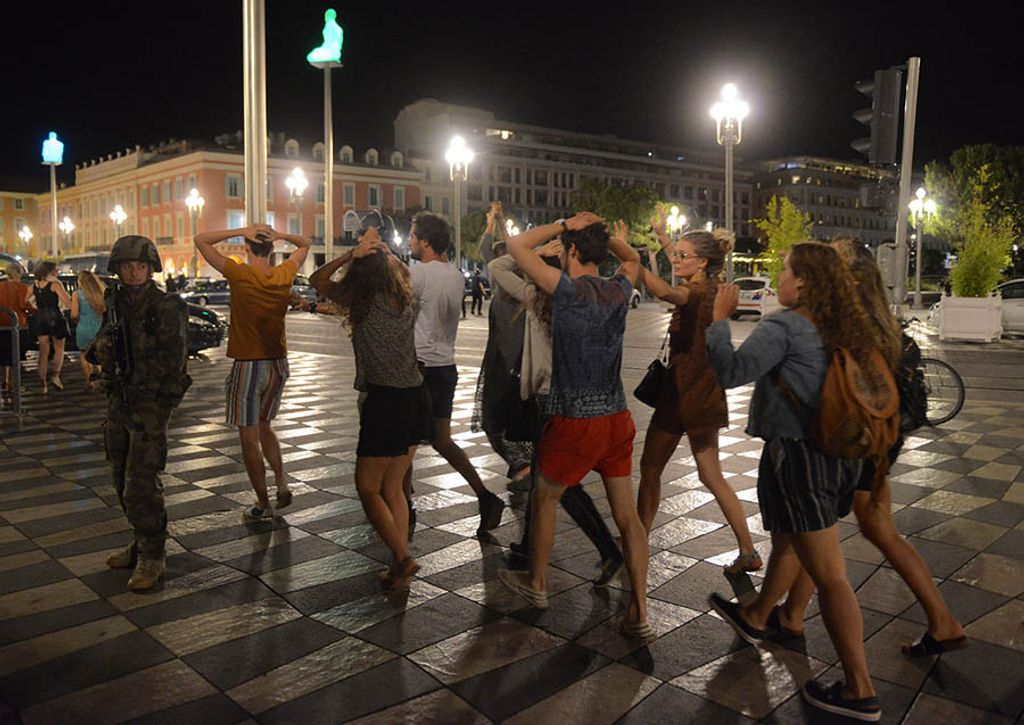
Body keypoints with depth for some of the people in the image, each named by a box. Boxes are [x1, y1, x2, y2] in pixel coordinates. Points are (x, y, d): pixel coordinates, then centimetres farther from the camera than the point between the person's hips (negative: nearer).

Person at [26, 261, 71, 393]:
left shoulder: (34, 285, 8)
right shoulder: (55, 284, -9)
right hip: (54, 317, -5)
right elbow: (67, 302, -16)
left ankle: (42, 382, 6)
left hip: (39, 318, 5)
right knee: (59, 349, 7)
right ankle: (55, 375, -12)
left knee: (43, 351, 9)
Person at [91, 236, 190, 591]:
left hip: (150, 404, -7)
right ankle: (142, 542, 31)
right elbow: (102, 351, 16)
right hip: (118, 402, 7)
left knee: (141, 484, -8)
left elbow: (173, 361, -18)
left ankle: (152, 557, 5)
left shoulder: (166, 308, -13)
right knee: (123, 480, 15)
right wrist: (100, 349, -6)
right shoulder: (115, 305, 8)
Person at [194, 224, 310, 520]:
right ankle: (282, 483, 12)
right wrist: (278, 235, -1)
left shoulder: (239, 274, -14)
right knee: (263, 426, 23)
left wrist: (242, 230, -12)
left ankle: (263, 505, 11)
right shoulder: (285, 275, -2)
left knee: (250, 436, 5)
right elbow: (304, 244, 17)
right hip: (278, 363, 5)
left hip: (248, 365, -5)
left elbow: (200, 240, -7)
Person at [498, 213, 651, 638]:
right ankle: (639, 614, 10)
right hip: (617, 417, 5)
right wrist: (601, 232, 15)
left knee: (544, 500, 17)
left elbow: (517, 245, -9)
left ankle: (536, 584, 35)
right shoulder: (619, 291, 3)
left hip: (575, 422, -5)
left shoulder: (569, 289, -14)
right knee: (627, 515, 8)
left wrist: (566, 224, -2)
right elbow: (633, 258, 27)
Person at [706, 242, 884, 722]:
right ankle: (753, 618, 46)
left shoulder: (784, 327, -17)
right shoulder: (845, 327, 7)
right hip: (841, 454, 9)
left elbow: (731, 371, -25)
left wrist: (719, 318, -14)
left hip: (798, 456, -9)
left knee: (829, 575, -2)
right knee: (787, 543, 25)